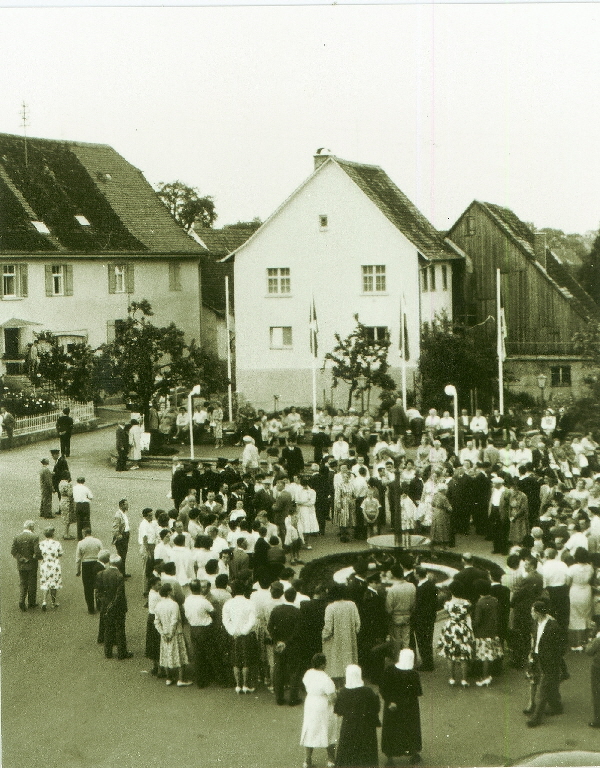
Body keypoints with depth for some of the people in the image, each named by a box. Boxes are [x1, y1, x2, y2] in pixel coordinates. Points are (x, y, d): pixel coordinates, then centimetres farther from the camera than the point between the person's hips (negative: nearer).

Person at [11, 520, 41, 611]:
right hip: (32, 565, -3)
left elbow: (13, 551, -6)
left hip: (21, 565, 3)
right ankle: (31, 602, 20)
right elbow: (37, 552, -20)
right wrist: (41, 557, -1)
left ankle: (21, 600, -3)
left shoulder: (17, 537, -2)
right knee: (32, 584, 11)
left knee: (22, 583, 13)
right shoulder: (34, 537, -15)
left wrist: (21, 558, -3)